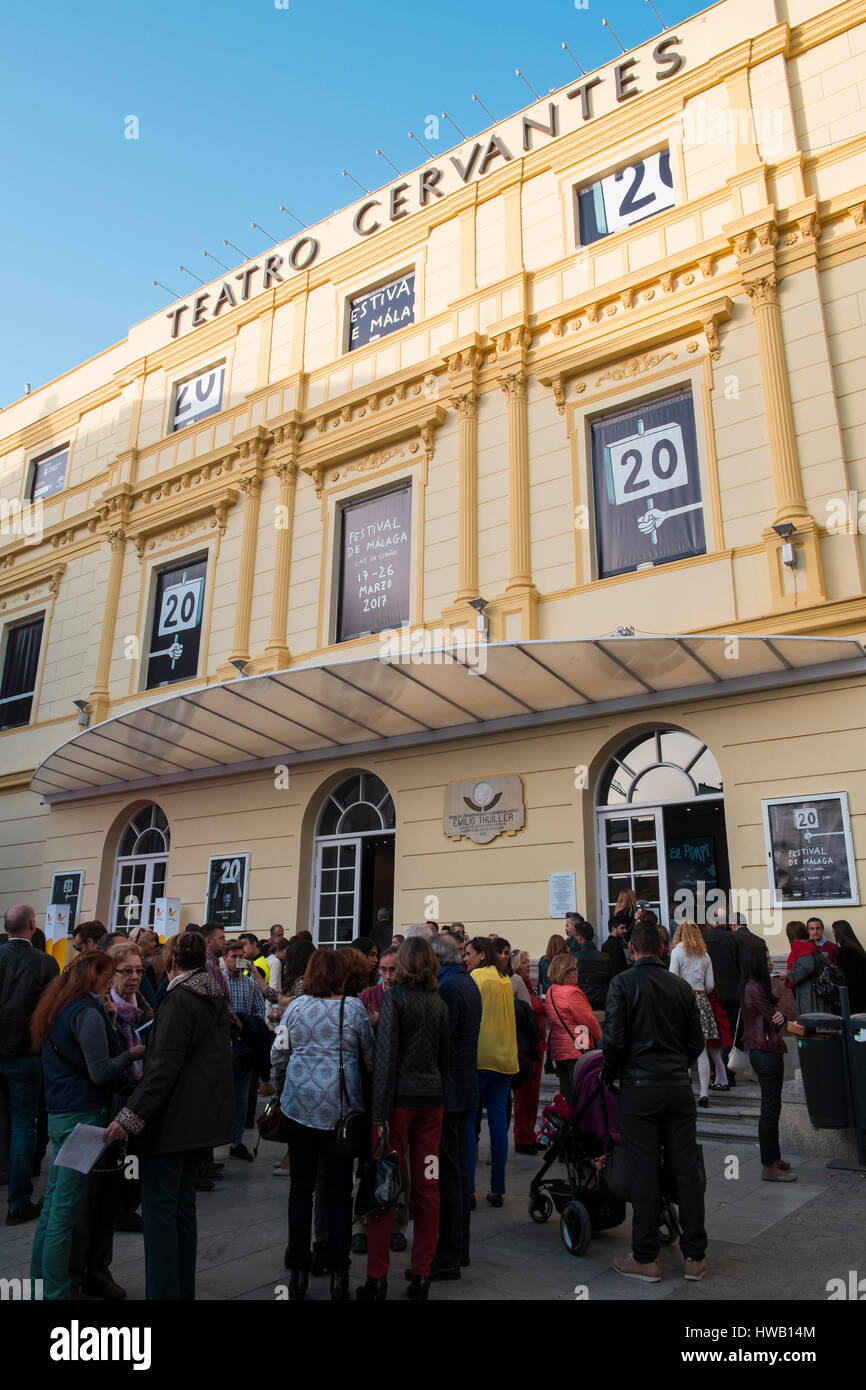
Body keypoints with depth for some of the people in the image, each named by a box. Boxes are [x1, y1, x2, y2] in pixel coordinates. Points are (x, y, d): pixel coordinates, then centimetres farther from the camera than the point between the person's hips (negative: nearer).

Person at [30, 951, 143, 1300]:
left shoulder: (56, 1009, 11)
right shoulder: (88, 1013, -17)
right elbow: (101, 1072, -19)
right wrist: (132, 1054, -5)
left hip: (58, 1115, 9)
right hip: (83, 1117, -9)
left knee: (54, 1203, 16)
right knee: (66, 1209, -1)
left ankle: (39, 1282, 26)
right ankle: (55, 1292, 7)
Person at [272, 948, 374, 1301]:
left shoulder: (295, 1007, 0)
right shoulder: (353, 1008, -7)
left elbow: (278, 1056, 5)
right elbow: (371, 1057, 1)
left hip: (300, 1103, 2)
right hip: (340, 1106, -2)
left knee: (301, 1186, 12)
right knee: (339, 1190, 8)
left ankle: (299, 1272, 18)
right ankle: (338, 1275, 13)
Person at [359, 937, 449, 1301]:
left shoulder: (395, 996, -8)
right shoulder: (439, 1002, 8)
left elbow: (386, 1056, -13)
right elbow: (445, 1057, 12)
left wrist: (380, 1113, -12)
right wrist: (440, 1096, 17)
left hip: (400, 1097, -5)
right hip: (432, 1098, 5)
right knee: (426, 1189, 10)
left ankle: (377, 1278, 8)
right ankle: (421, 1275, 18)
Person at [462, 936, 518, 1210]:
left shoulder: (477, 977, -8)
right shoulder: (505, 979, 11)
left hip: (480, 1056, -6)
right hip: (506, 1056, 6)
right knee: (498, 1116, 9)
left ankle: (468, 1189, -3)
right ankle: (497, 1189, 12)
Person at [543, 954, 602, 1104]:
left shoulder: (550, 992, 10)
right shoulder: (572, 992, -17)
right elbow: (588, 1020, -12)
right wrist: (600, 1037, 7)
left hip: (558, 1051, 9)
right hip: (576, 1050, -9)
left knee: (565, 1094, 14)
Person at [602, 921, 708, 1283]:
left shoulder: (623, 983, -8)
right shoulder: (681, 986, 5)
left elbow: (613, 1038, -12)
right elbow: (697, 1042, 10)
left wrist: (609, 1074, 4)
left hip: (640, 1089, -4)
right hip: (679, 1088, 4)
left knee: (645, 1174, 3)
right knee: (687, 1171, 10)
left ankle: (646, 1259, 12)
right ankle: (694, 1257, 19)